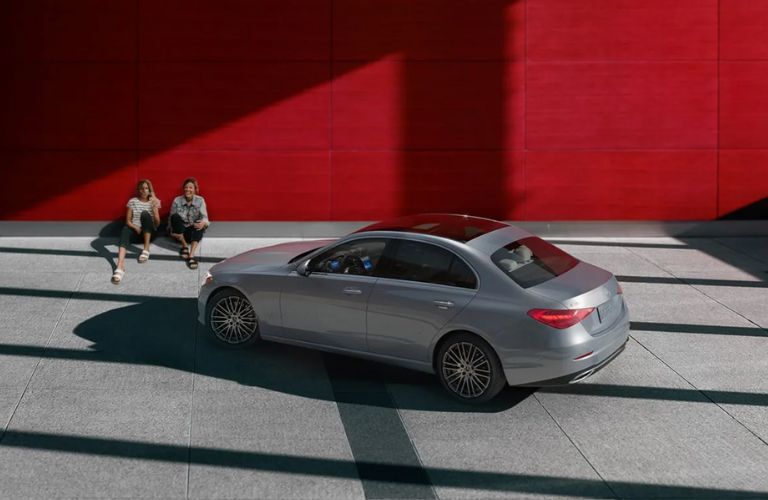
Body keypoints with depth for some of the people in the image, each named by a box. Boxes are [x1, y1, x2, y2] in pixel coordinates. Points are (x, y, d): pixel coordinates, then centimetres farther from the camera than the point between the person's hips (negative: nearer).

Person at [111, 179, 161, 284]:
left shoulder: (154, 202, 6)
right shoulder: (132, 201, 6)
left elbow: (157, 224, 0)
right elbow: (128, 221, 3)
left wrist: (154, 209, -16)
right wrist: (136, 228, -18)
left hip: (149, 232, 0)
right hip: (135, 230, 0)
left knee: (145, 213, -30)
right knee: (125, 229, -37)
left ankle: (146, 249, -28)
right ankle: (120, 267, -60)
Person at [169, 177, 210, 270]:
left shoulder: (200, 200, -6)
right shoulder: (177, 200, -5)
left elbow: (204, 216, -17)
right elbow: (172, 218, -3)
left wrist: (203, 222, -41)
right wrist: (173, 231, -20)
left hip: (193, 231, 0)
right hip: (180, 231, 0)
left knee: (200, 225, -34)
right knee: (175, 216, -28)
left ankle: (191, 256, -45)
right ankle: (184, 246, -15)